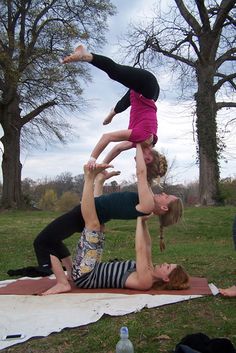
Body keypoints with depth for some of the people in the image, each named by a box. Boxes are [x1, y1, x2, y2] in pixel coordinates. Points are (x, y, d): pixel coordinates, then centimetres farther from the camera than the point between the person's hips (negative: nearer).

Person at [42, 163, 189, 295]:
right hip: (94, 270, 9)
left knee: (93, 224, -22)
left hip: (85, 276, -9)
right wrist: (144, 222, 3)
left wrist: (139, 220, -20)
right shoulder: (149, 274, 5)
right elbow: (148, 245, 14)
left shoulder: (146, 281, -21)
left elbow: (141, 249, -29)